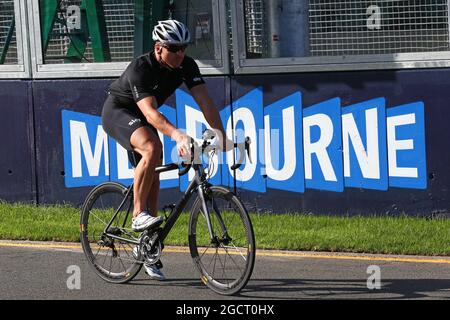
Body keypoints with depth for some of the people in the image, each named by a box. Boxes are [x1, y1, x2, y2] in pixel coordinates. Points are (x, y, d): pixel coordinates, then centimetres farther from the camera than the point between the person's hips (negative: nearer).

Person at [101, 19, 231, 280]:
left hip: (141, 117, 7)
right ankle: (138, 216, -27)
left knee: (153, 176, 3)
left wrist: (221, 135, -34)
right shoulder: (140, 69, -34)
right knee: (152, 148, -35)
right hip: (117, 112, -7)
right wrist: (177, 135, -61)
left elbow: (205, 102, -21)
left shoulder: (187, 66, -17)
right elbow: (150, 112, -46)